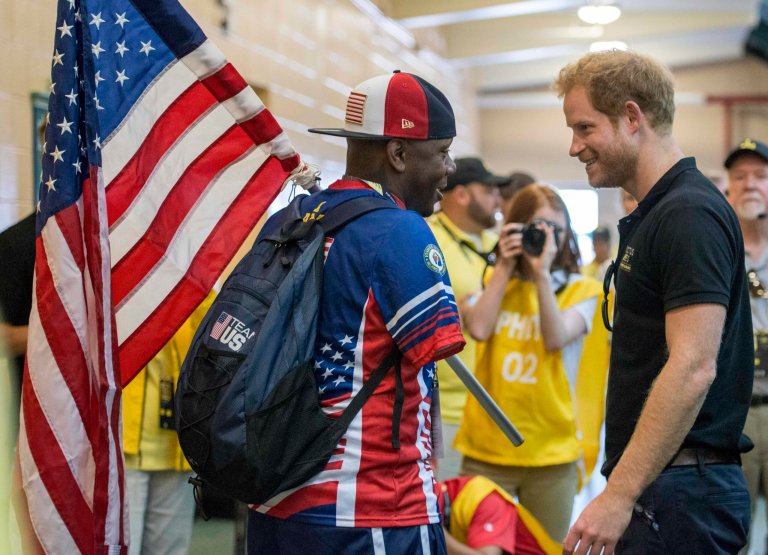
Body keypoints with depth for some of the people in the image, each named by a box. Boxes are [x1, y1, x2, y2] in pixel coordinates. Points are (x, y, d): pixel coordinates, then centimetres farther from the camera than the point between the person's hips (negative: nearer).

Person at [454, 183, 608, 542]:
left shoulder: (581, 289, 2)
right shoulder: (493, 281, 8)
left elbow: (555, 339, -15)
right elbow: (478, 329, -11)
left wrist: (542, 273, -17)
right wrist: (505, 266, -7)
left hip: (551, 451, -1)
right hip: (486, 446, 1)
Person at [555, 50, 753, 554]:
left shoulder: (690, 215, -16)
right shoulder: (654, 215, 16)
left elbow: (693, 368, -23)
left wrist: (619, 494, -24)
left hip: (678, 492, -10)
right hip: (664, 488, 10)